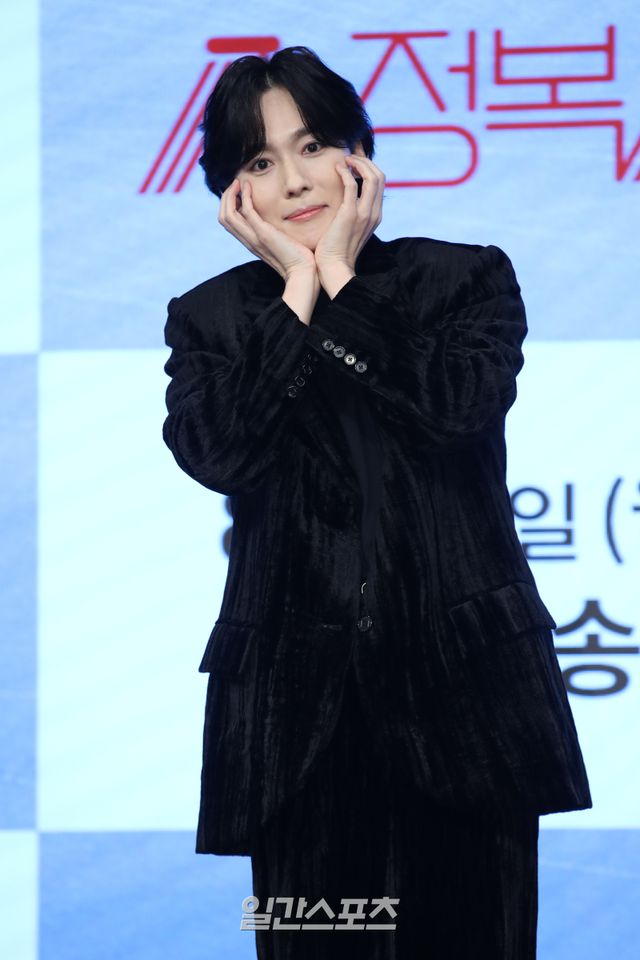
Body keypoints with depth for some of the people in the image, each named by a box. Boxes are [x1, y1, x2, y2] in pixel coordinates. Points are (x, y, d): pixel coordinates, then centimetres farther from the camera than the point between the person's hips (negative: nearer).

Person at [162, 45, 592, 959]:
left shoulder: (467, 279, 6)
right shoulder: (209, 319, 9)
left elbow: (460, 406, -14)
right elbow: (217, 453, -11)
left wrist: (340, 279, -7)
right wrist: (300, 289, -6)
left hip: (461, 685, -1)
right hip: (300, 706, 1)